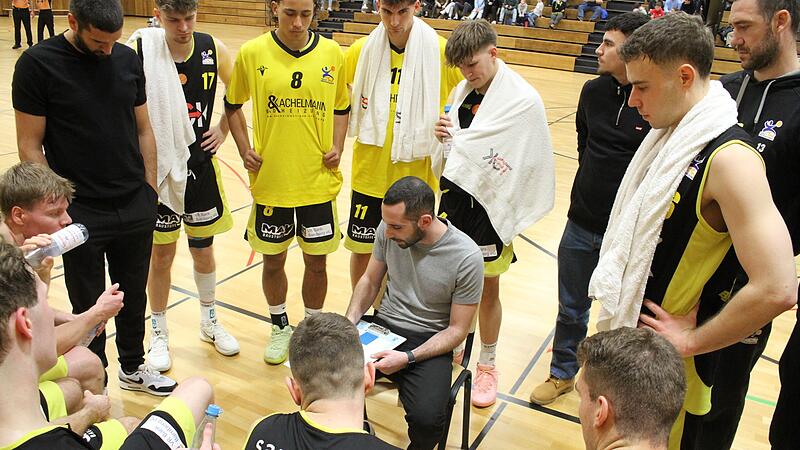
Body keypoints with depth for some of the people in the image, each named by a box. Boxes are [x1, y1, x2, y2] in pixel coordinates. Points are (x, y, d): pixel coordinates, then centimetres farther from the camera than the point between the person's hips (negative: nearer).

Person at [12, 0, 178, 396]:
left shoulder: (127, 59, 3)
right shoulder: (38, 64, -9)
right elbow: (30, 146, -7)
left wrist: (149, 189, 6)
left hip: (136, 208, 4)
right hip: (80, 215, -4)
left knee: (134, 296, 17)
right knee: (88, 307, 10)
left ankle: (132, 368, 38)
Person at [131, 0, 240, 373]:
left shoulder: (214, 50, -5)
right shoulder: (137, 51, -14)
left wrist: (224, 128, 4)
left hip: (201, 166, 3)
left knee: (203, 251, 15)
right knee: (161, 255, 9)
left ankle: (209, 321, 35)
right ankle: (158, 333, 29)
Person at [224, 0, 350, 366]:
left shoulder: (331, 53, -1)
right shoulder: (252, 53, -4)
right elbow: (232, 105, 9)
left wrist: (337, 147, -2)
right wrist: (244, 149, -1)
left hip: (318, 180, 1)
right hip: (270, 181, 0)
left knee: (316, 261, 10)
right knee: (272, 260, 13)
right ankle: (280, 327, 36)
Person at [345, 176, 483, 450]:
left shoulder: (466, 258, -18)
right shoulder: (388, 230, -7)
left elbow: (457, 330, -9)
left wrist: (407, 358, -21)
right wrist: (350, 321, -7)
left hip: (429, 340, -3)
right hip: (382, 325, 4)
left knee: (426, 419, -29)